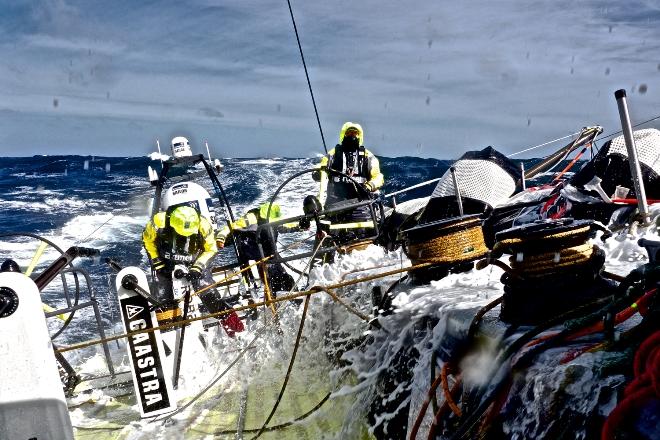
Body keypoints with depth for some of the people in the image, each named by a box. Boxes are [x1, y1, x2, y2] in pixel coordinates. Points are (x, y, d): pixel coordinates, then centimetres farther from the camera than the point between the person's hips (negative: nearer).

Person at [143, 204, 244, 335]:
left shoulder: (203, 226, -27)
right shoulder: (160, 221, -28)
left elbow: (211, 249, -8)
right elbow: (148, 239, -5)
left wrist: (198, 266, -19)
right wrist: (156, 261, -7)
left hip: (194, 263, 0)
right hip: (167, 264, 1)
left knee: (207, 292, -13)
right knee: (166, 298, -4)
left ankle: (228, 319, -3)